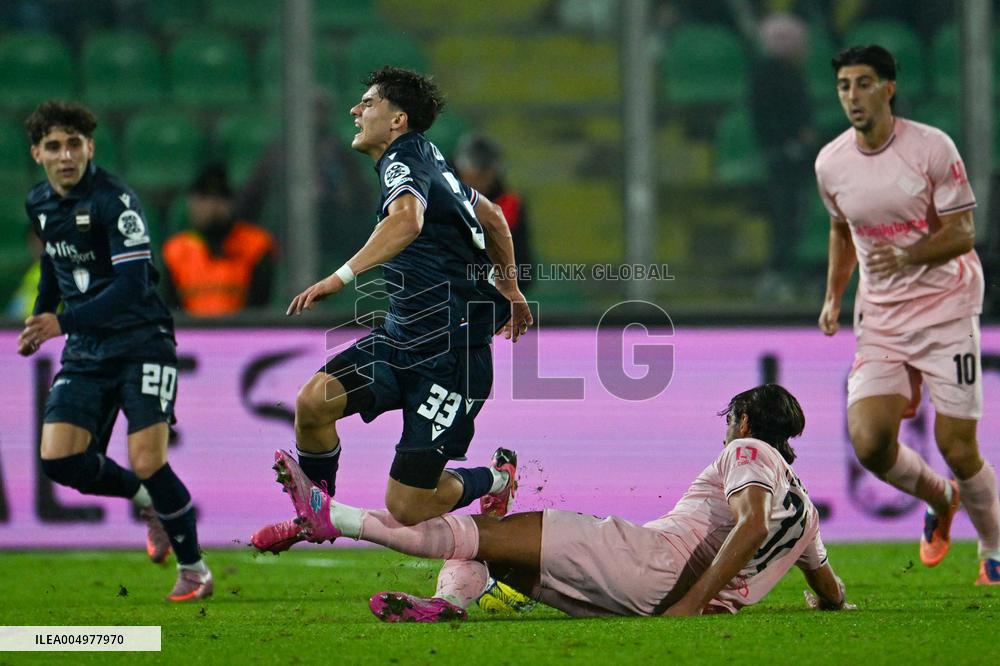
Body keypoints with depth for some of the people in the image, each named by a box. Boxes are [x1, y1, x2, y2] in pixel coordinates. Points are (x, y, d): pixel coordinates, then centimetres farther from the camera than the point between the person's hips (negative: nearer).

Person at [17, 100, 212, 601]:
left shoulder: (114, 200, -17)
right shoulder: (39, 204, 6)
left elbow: (132, 284, -26)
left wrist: (62, 323, -33)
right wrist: (39, 319, 25)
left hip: (142, 343, -6)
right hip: (85, 353, 6)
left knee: (148, 464, -16)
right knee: (58, 459, -12)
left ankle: (193, 569, 6)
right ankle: (149, 502, 16)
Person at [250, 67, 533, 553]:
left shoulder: (403, 161, -16)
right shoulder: (426, 159, 13)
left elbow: (408, 219, -41)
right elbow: (491, 216, 28)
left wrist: (342, 276, -50)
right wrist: (508, 288, 41)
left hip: (449, 357, -9)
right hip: (402, 337, 9)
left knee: (406, 509, -7)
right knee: (314, 401, -12)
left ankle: (495, 478, 22)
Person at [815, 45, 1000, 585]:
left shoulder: (931, 148, -11)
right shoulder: (830, 164, 2)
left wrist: (906, 256, -26)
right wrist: (833, 296, 13)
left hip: (945, 308, -3)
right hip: (879, 318, 4)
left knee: (956, 447, -8)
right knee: (869, 442, -14)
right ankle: (940, 500, 18)